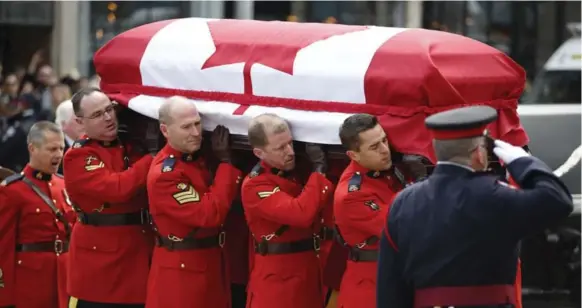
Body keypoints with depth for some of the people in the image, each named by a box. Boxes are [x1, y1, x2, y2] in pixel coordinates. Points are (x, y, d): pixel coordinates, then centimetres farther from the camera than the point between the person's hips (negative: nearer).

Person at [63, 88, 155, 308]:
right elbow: (117, 188, -25)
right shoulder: (78, 157, -11)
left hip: (139, 253, 6)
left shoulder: (130, 146, 10)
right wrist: (153, 159, -20)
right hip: (99, 257, -6)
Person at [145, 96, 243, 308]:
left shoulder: (197, 157, 7)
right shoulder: (164, 174, -21)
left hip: (209, 263, 9)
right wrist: (225, 161, -21)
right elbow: (209, 214, -25)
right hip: (181, 271, -9)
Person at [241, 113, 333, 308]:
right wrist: (318, 170, -19)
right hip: (276, 277, -8)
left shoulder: (293, 172, 11)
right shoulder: (255, 186, -16)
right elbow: (301, 214, -28)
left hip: (306, 270, 8)